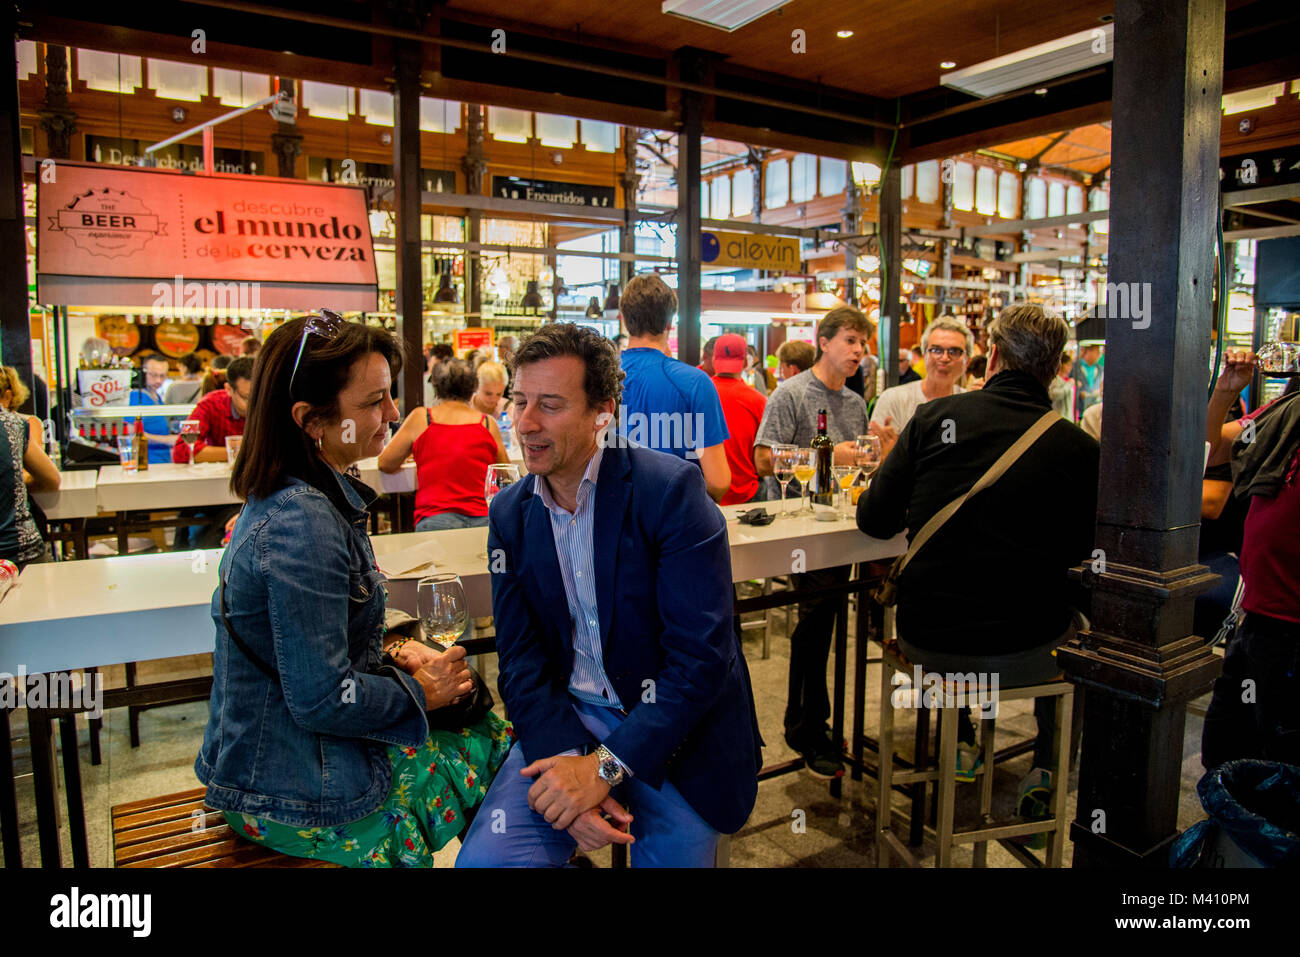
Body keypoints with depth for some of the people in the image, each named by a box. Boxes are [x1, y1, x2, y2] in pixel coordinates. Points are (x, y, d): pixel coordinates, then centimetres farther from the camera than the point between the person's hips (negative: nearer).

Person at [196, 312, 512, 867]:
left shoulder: (296, 500, 3)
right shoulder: (303, 526, -28)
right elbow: (323, 699, -26)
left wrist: (394, 651, 2)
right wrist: (422, 689, -12)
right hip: (298, 795, -9)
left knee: (481, 711, 12)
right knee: (502, 742, 0)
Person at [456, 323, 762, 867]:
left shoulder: (670, 488, -15)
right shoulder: (509, 513, 1)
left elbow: (702, 654, -19)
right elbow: (521, 659, 0)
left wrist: (605, 765, -22)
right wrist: (566, 756, -17)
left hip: (677, 726, -2)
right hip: (567, 718, 3)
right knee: (484, 859, -14)